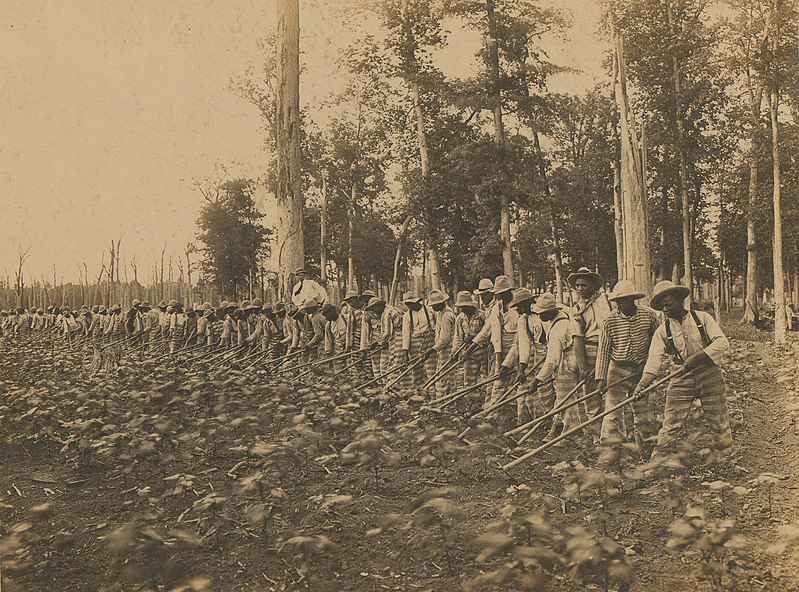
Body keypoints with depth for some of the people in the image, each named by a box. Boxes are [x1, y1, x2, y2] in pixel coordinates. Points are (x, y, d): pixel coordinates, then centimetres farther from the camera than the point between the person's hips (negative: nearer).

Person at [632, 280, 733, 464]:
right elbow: (654, 359, -8)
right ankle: (655, 462, 6)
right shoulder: (662, 331, 3)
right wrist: (643, 383, -23)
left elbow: (722, 342, -10)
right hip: (681, 379, 1)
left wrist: (698, 357, -23)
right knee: (671, 425, -2)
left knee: (719, 423, 8)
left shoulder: (702, 318, 0)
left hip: (709, 375, -1)